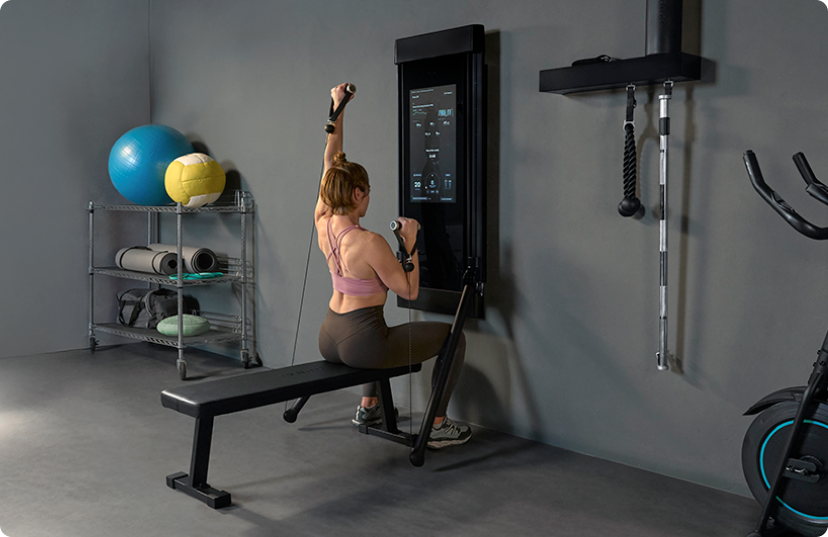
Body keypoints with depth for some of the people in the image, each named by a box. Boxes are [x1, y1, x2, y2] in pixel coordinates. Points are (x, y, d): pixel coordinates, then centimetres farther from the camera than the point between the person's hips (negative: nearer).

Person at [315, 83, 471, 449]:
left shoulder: (323, 224, -3)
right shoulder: (370, 243, -23)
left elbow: (330, 162, 6)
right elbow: (409, 292, -13)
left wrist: (337, 108, 8)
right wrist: (410, 241, -13)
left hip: (329, 337, 8)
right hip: (360, 344, -8)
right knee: (452, 337, 8)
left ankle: (368, 407, 44)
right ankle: (437, 427, 14)